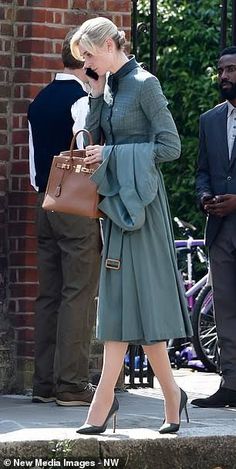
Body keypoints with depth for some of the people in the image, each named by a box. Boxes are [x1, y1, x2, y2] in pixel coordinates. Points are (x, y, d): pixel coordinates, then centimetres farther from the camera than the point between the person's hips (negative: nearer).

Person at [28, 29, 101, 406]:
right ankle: (72, 385, -7)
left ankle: (44, 383, 11)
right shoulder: (83, 100, -12)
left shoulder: (40, 101, 14)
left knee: (49, 295, 9)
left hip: (46, 203, 8)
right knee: (79, 295, -6)